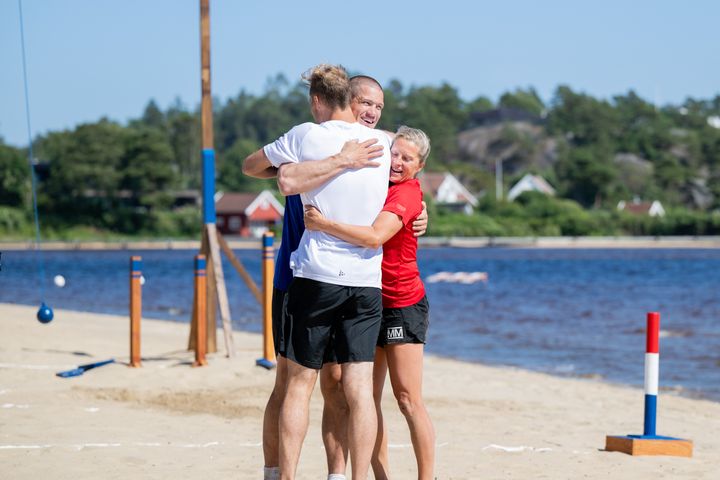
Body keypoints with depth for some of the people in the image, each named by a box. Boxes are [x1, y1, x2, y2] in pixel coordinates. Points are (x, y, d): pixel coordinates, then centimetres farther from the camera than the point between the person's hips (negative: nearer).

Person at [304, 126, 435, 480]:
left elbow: (375, 236, -28)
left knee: (408, 400, -8)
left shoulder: (407, 193, -12)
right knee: (367, 401, 4)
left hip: (402, 305, -8)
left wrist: (323, 224, -28)